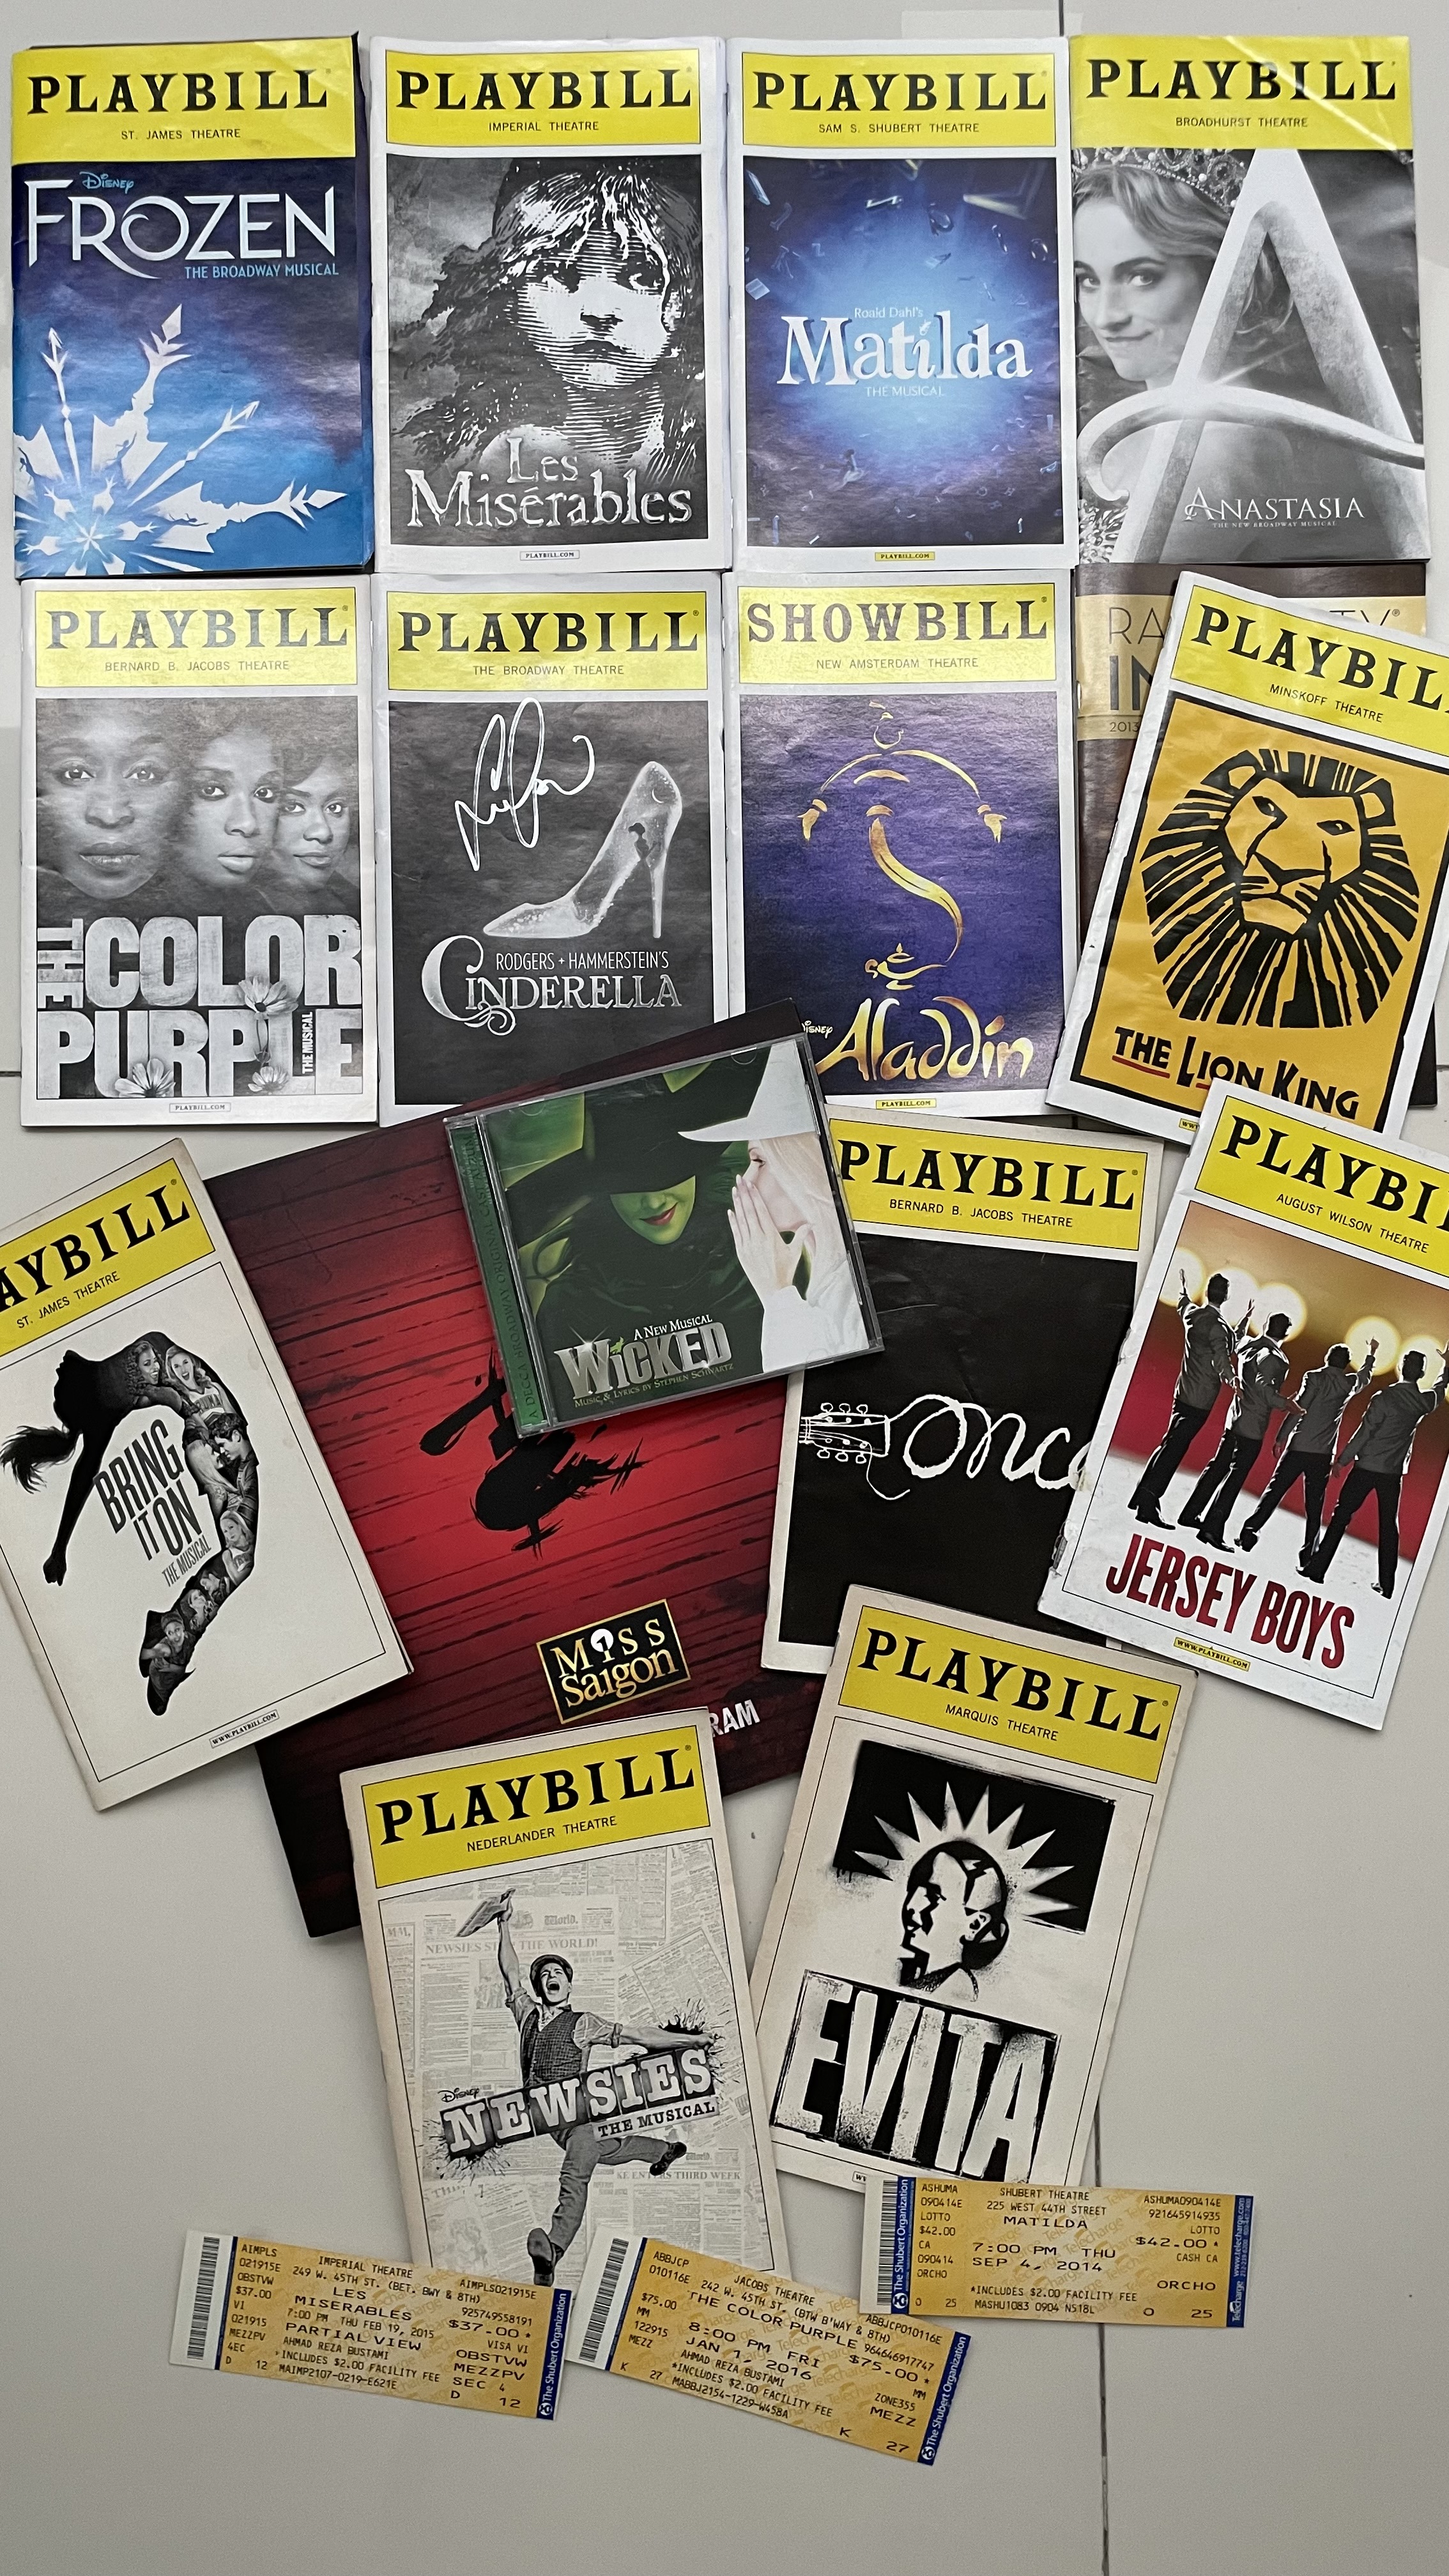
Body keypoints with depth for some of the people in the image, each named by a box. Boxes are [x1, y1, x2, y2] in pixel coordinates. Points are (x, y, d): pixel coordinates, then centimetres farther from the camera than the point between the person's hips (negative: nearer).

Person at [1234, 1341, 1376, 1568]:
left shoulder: (1314, 1377, -4)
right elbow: (1365, 1376, 32)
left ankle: (1249, 1534, 2)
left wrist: (1280, 1438, -8)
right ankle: (1307, 1559, 2)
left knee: (1274, 1492, 5)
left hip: (1299, 1448, -2)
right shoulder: (1349, 1385, 8)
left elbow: (1298, 1408, -12)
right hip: (1323, 1455, 2)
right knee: (1314, 1508, 4)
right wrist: (1372, 1354, 50)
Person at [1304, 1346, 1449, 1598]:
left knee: (1341, 1517, 2)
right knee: (1388, 1526, 11)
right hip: (1394, 1473, 4)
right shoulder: (1425, 1402, 1)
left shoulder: (1385, 1398, -15)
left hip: (1366, 1467, -4)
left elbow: (1364, 1433, -13)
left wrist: (1343, 1460, -4)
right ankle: (1387, 1585, 12)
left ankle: (1317, 1568, 0)